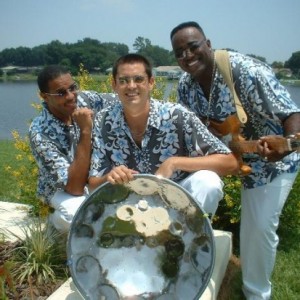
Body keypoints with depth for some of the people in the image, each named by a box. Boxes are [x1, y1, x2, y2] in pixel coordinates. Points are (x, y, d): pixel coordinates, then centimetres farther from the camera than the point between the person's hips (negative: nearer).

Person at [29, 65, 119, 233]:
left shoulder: (85, 99, -17)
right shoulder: (40, 132, -29)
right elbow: (75, 188, -34)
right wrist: (85, 131, -39)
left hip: (95, 175, 5)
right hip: (62, 188, -4)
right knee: (76, 215, -36)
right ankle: (58, 220, 0)